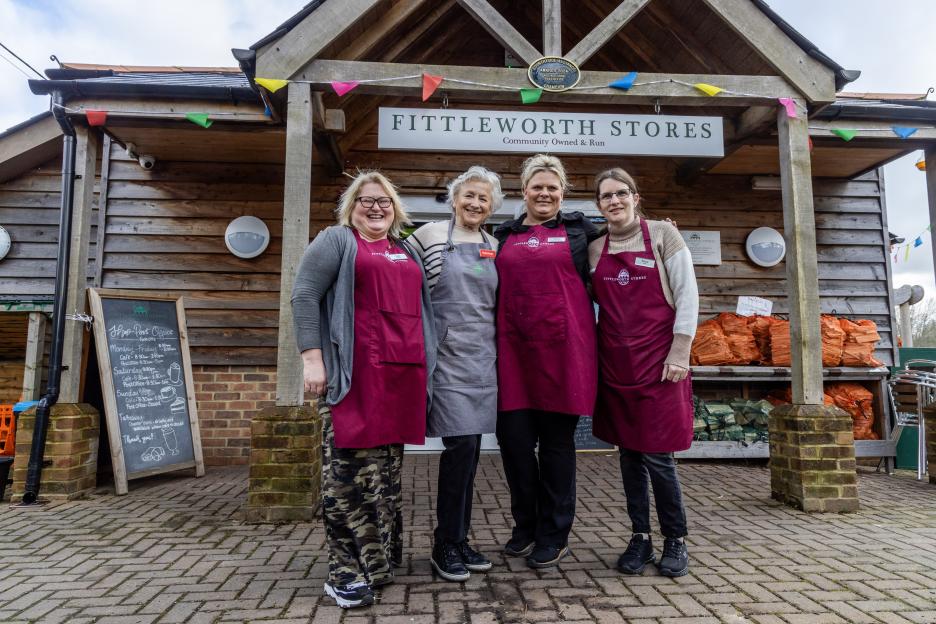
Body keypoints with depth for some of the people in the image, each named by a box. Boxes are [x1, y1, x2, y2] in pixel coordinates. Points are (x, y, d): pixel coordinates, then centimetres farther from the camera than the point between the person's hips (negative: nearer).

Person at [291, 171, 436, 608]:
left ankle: (379, 558, 24)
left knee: (386, 469, 11)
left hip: (401, 374, 6)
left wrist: (422, 369, 19)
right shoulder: (337, 240, 5)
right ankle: (346, 571, 7)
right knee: (349, 469, -4)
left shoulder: (407, 252, 23)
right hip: (353, 374, -6)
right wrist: (311, 356, -15)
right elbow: (303, 295, -5)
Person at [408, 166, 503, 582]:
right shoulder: (428, 235, 0)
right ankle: (445, 546, 9)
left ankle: (460, 540, 23)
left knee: (470, 447, 9)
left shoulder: (494, 248, 14)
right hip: (446, 355, -5)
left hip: (482, 358, 5)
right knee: (461, 443, -10)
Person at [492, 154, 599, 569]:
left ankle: (554, 535, 22)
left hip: (563, 348, -2)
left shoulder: (580, 230, 11)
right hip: (515, 348, 2)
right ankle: (526, 526, 25)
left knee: (557, 441, 6)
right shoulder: (505, 235, 16)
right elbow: (493, 289, 21)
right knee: (514, 437, 2)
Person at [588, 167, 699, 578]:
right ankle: (640, 538, 23)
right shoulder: (593, 249, 9)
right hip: (615, 362, 4)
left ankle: (675, 540, 18)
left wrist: (680, 353, -9)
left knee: (657, 454, -2)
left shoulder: (663, 235, 0)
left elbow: (687, 294, -3)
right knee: (629, 453, 9)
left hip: (658, 359, -3)